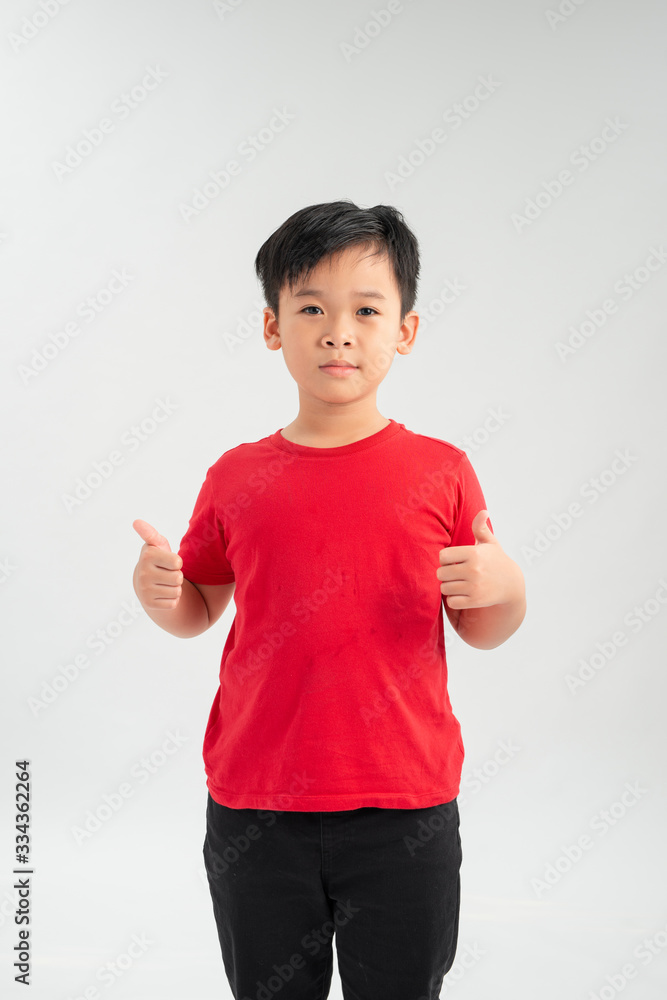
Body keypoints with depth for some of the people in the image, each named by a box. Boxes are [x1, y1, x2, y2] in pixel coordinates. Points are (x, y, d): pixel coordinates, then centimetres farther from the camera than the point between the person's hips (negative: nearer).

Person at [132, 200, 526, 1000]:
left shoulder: (440, 471, -3)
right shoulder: (237, 477, 0)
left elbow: (482, 632, 5)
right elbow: (198, 611, 12)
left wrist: (503, 585, -16)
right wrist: (157, 591, -9)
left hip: (403, 810, -1)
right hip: (253, 811, 2)